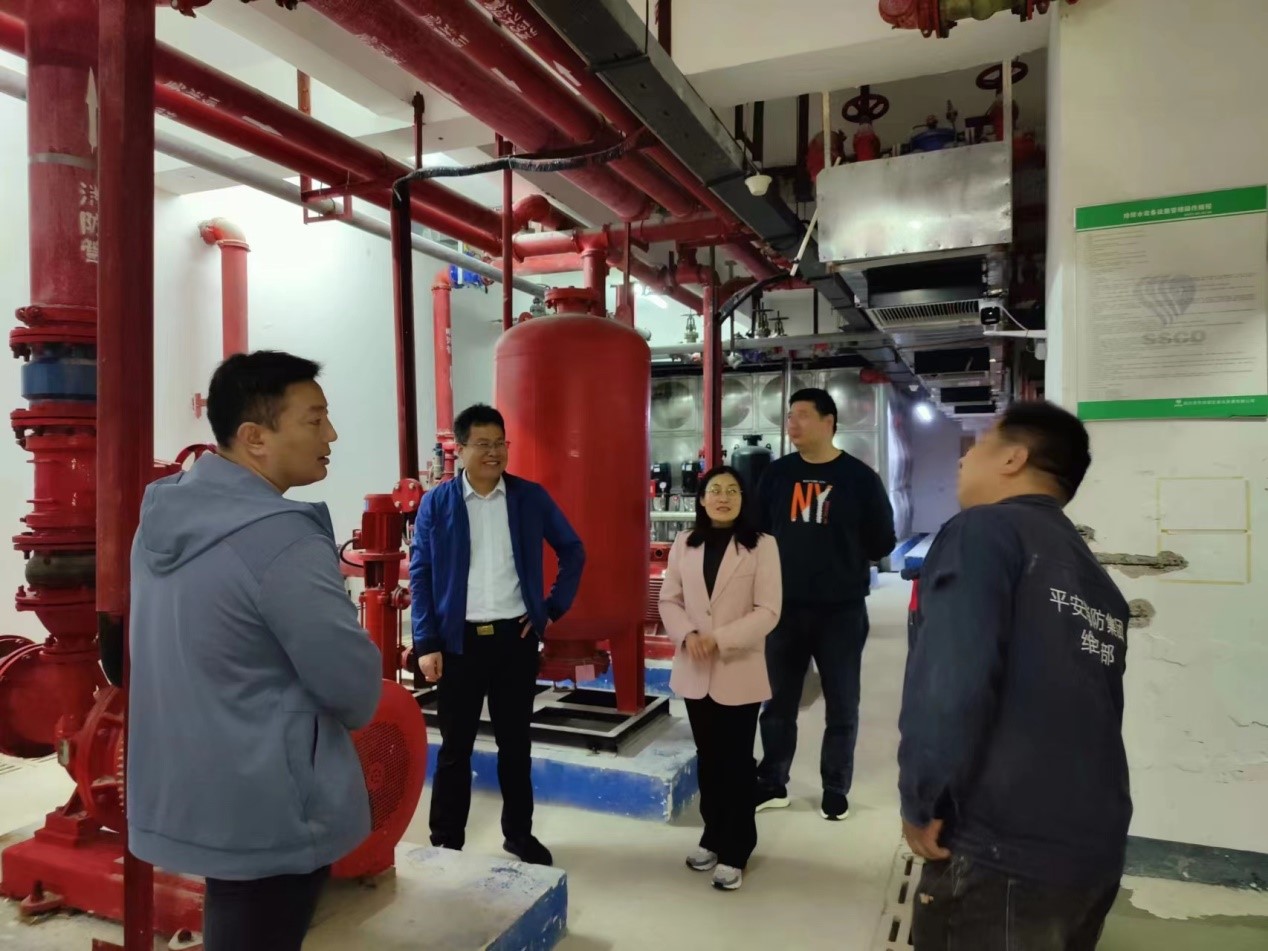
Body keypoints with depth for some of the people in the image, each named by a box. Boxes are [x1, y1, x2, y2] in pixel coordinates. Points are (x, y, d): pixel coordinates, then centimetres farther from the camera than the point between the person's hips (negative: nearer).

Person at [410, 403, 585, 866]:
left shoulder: (531, 497, 0)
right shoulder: (437, 503, -3)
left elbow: (573, 551, 9)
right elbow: (420, 575, -3)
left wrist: (554, 607, 2)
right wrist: (426, 644, -8)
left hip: (516, 636, 1)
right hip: (460, 640, -1)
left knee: (516, 742, 14)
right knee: (455, 745, 10)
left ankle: (519, 834, 31)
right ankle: (445, 842, 25)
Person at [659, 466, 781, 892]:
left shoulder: (762, 546, -8)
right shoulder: (684, 544, 4)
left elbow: (768, 611, -12)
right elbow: (669, 600, 5)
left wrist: (720, 638, -21)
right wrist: (687, 635, -14)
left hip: (739, 671, -4)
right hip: (695, 671, 4)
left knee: (736, 762, 6)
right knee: (708, 759, 17)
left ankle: (734, 852, 20)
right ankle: (713, 837, 34)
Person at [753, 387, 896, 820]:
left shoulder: (860, 477, -3)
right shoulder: (777, 473, 4)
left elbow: (882, 543, 1)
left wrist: (844, 560, 2)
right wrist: (782, 562, -1)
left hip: (842, 611, -2)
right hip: (785, 608, 2)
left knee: (841, 706, 10)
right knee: (778, 701, 11)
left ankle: (836, 790, 26)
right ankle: (772, 784, 26)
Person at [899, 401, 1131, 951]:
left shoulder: (985, 530, -10)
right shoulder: (1098, 580, 12)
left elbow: (949, 684, -22)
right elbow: (1087, 712, 15)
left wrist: (921, 804, -12)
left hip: (1003, 852, -7)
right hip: (1097, 850, 8)